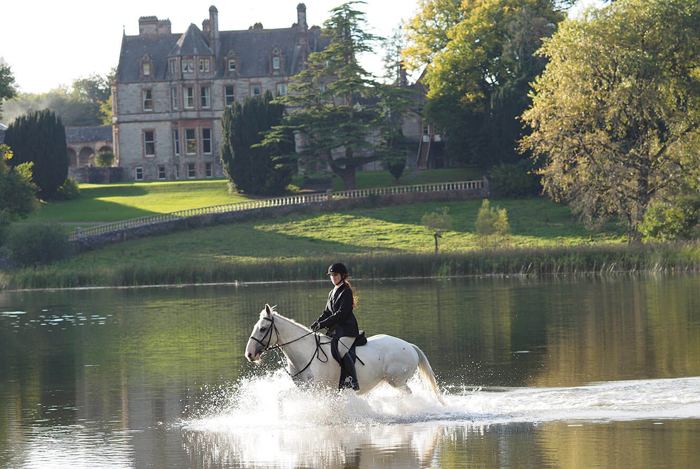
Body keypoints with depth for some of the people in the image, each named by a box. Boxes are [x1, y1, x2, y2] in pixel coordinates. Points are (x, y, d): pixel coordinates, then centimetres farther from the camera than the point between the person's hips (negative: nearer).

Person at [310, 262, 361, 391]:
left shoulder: (346, 292, -7)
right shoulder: (332, 293, 20)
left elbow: (342, 313, -16)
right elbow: (327, 313, 21)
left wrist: (323, 324, -18)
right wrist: (316, 324, 4)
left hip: (347, 329, -9)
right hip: (335, 330, 9)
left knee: (342, 350, -29)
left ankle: (354, 382, -27)